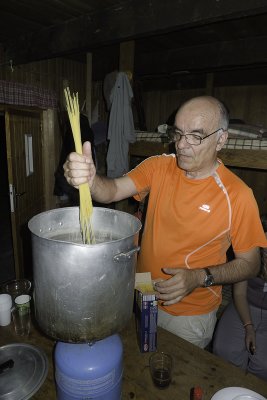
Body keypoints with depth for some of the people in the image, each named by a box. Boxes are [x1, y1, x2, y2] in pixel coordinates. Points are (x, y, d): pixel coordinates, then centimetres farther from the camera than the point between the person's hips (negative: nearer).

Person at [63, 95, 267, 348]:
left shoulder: (237, 195, -19)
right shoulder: (159, 167, -9)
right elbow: (112, 191, -20)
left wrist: (200, 278, -24)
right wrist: (89, 179, -42)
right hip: (140, 298, 4)